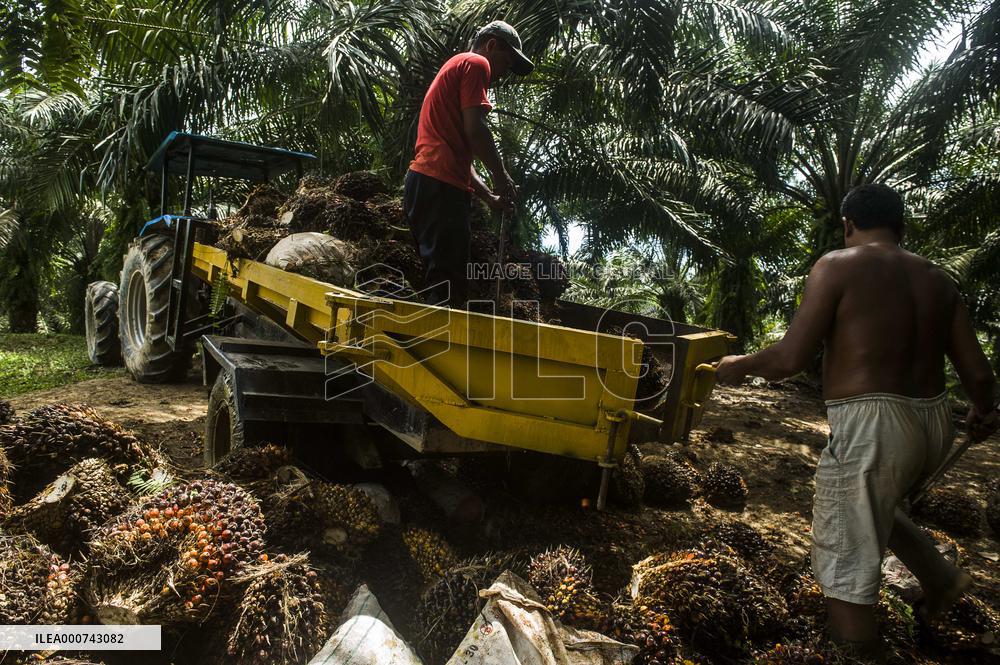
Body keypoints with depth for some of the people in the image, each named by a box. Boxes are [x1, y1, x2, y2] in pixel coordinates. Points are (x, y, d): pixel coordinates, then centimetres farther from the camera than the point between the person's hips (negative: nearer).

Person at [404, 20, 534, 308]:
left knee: (441, 283, 9)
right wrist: (501, 175, 0)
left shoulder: (453, 68, 32)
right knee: (448, 287, -15)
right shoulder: (476, 63, 3)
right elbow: (474, 129, -12)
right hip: (441, 186, -10)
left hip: (421, 183, 10)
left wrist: (489, 196, 22)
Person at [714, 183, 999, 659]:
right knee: (872, 509, 36)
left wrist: (738, 366, 3)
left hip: (870, 427, -8)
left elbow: (792, 358, -15)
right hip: (934, 425, 8)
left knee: (845, 566, 4)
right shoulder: (937, 279, 10)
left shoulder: (838, 266, -8)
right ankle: (940, 577, 32)